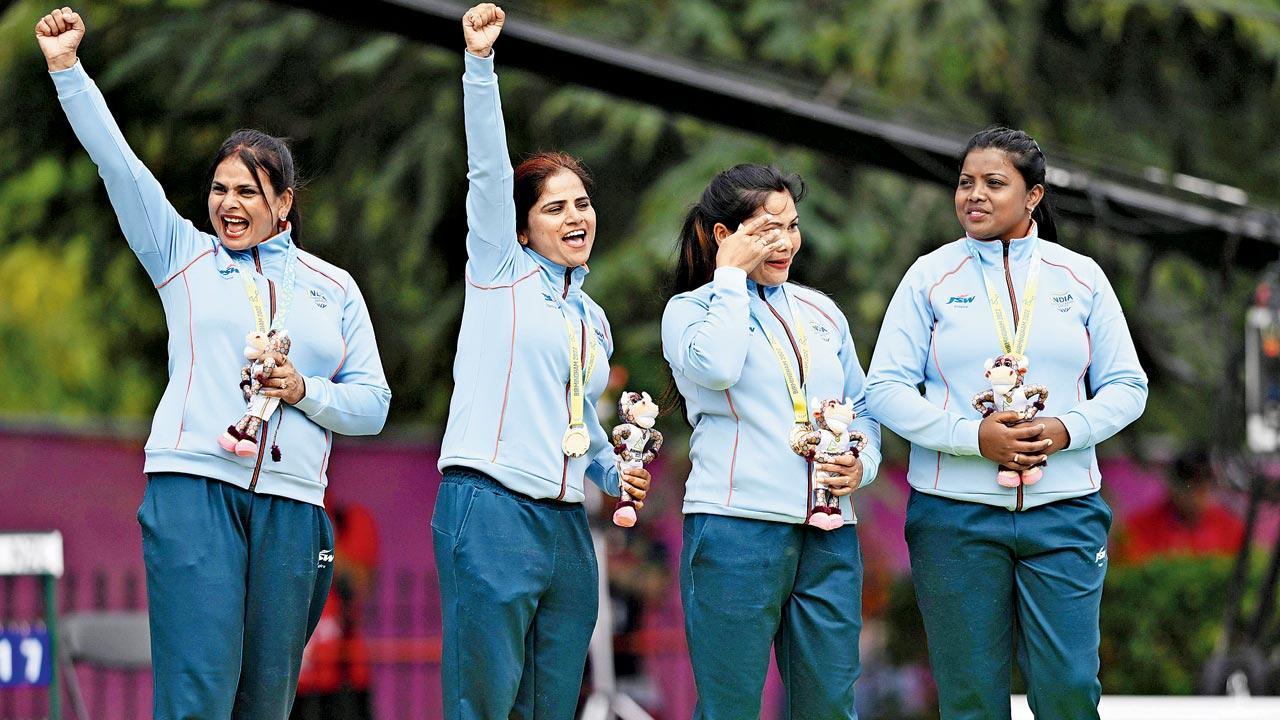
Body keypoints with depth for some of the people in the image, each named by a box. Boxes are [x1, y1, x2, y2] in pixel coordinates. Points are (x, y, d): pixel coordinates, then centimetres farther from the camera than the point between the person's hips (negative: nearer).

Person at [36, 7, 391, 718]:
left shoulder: (333, 288, 18)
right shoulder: (183, 255, 15)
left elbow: (372, 403, 14)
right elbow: (114, 159, 8)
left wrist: (302, 391, -4)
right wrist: (67, 68, 1)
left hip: (291, 504, 2)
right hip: (192, 485, -2)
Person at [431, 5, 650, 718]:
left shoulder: (595, 321, 21)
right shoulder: (501, 273, 4)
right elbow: (489, 169, -8)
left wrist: (614, 471, 11)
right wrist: (480, 62, -18)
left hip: (566, 525, 6)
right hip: (490, 509, -6)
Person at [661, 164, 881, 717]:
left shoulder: (820, 312, 18)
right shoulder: (691, 308, 4)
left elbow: (861, 405, 23)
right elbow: (715, 369, -18)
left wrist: (862, 463, 2)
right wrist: (731, 276, -7)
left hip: (829, 537, 5)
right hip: (736, 527, -5)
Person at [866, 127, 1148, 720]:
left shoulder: (1080, 276, 9)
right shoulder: (931, 276, 5)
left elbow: (1127, 386, 10)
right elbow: (886, 388, -1)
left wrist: (1067, 429, -10)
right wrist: (974, 436, -14)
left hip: (1064, 514, 1)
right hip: (955, 514, -1)